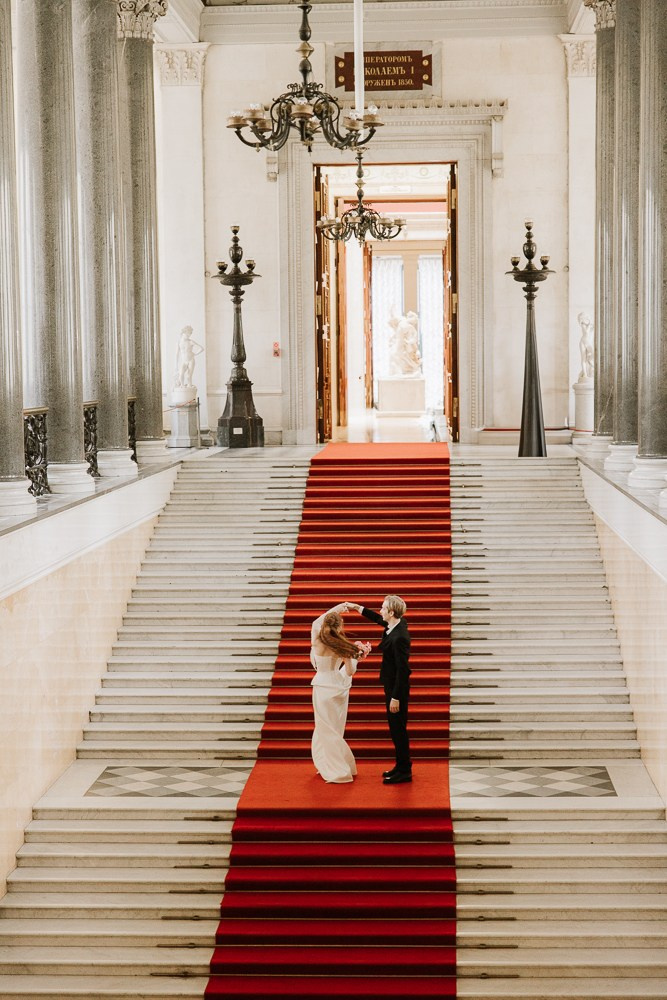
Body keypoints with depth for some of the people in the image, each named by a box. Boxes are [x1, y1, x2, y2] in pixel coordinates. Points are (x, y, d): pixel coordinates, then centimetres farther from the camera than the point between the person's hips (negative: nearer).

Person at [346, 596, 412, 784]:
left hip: (397, 688, -10)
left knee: (398, 728, 0)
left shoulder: (399, 638, -28)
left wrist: (396, 697, -21)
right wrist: (357, 608, 24)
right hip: (392, 685, 10)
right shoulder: (398, 624, 0)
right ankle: (401, 766, 28)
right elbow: (379, 619, 24)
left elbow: (403, 669, -25)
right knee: (395, 728, 18)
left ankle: (404, 772, 10)